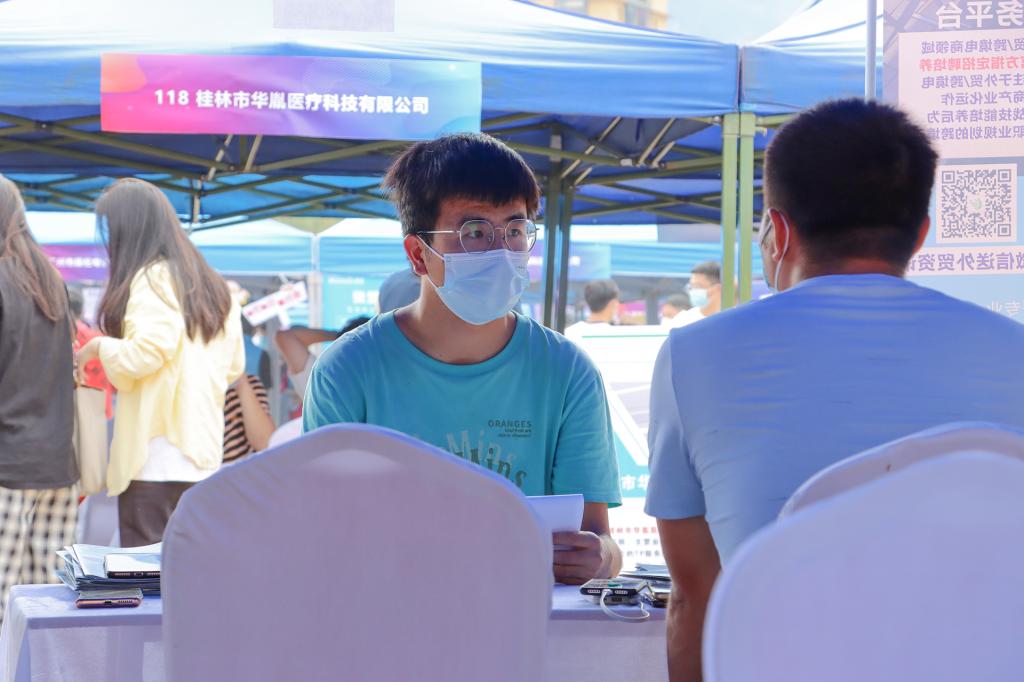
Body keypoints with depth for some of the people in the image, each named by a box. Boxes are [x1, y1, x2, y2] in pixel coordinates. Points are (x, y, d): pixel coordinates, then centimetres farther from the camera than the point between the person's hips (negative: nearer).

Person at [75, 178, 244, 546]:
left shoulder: (151, 278, -8)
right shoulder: (211, 285, 16)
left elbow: (147, 351, -20)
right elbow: (232, 364, 17)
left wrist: (99, 347, -4)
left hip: (153, 460, -8)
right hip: (202, 455, 8)